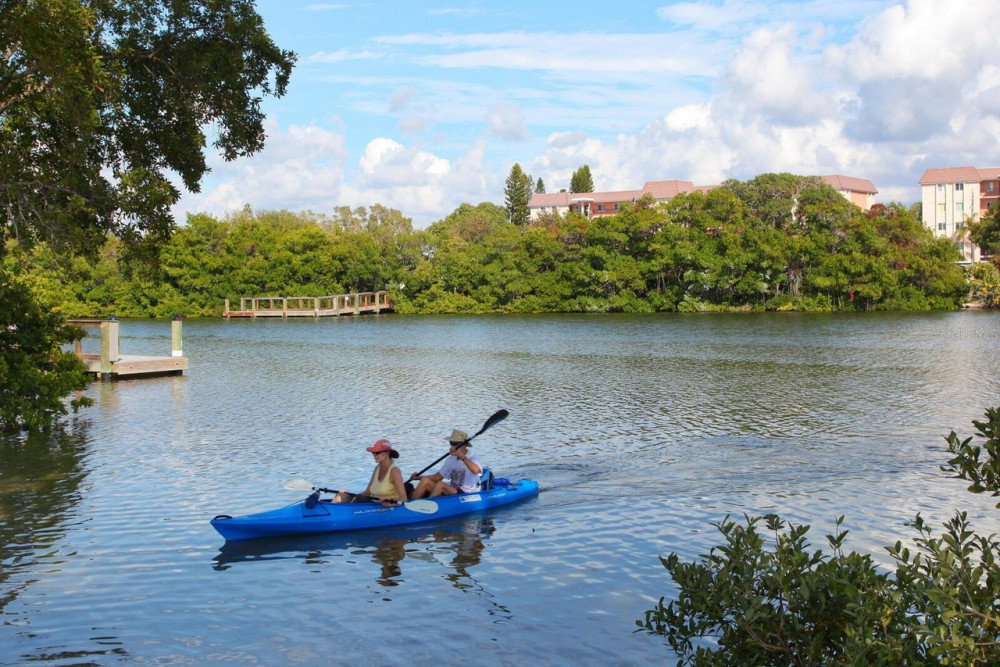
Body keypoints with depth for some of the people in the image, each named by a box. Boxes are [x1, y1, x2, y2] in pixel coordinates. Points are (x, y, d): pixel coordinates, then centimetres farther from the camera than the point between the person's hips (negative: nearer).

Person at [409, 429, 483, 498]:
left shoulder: (472, 458, -6)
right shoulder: (451, 459, 15)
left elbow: (476, 470, -30)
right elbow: (438, 476, 17)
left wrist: (462, 457, -37)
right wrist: (419, 477, 4)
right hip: (451, 491, 7)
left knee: (441, 484, -31)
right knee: (425, 481, -12)